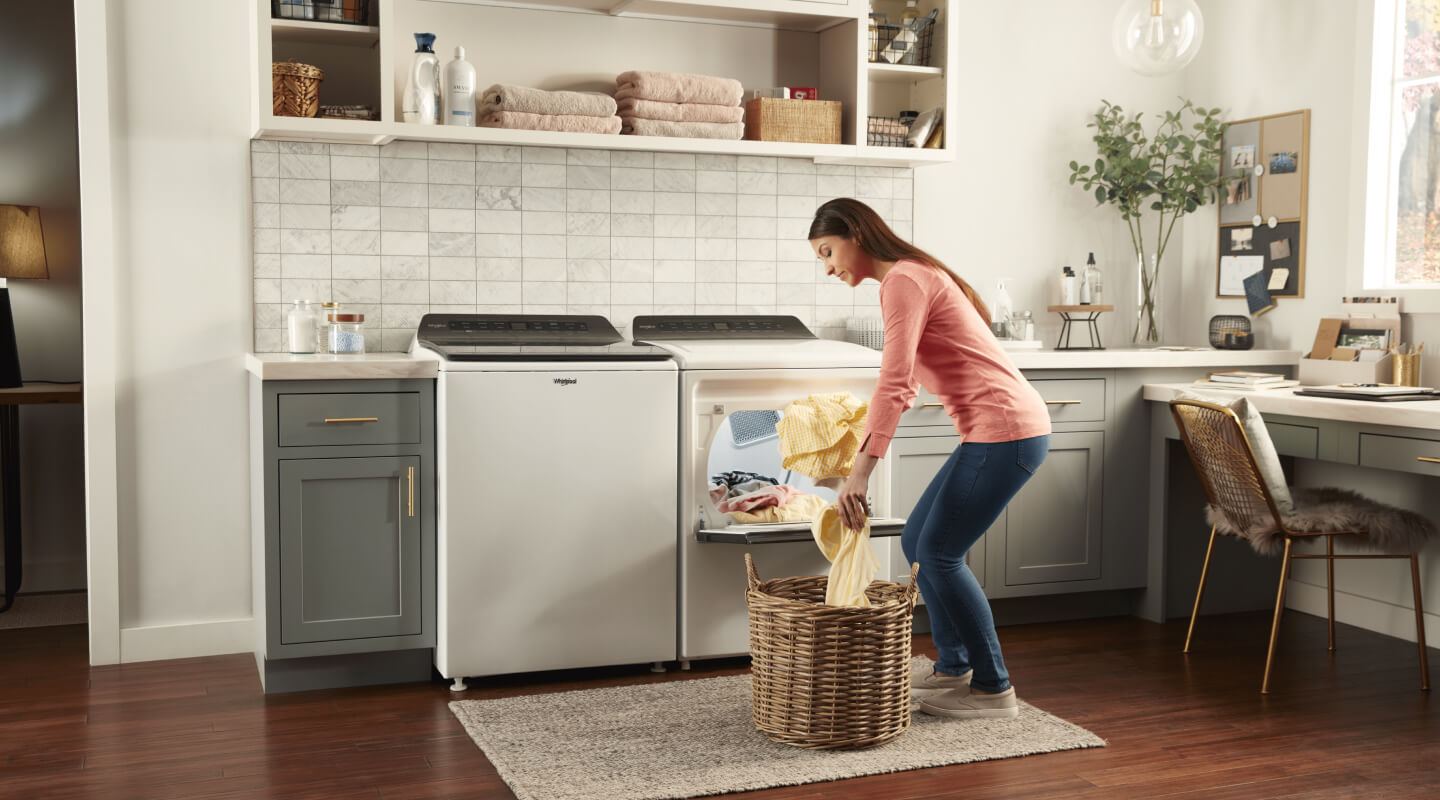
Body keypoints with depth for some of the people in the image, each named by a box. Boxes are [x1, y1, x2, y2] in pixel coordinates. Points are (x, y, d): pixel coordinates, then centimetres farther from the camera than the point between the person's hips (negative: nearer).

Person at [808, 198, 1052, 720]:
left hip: (1006, 431, -10)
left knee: (938, 553, -4)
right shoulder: (911, 277, 18)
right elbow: (904, 384, 27)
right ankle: (954, 668, 25)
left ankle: (993, 688, 8)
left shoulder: (904, 280, -13)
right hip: (999, 431, 10)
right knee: (917, 541, 13)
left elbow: (894, 383, -22)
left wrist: (860, 473, -25)